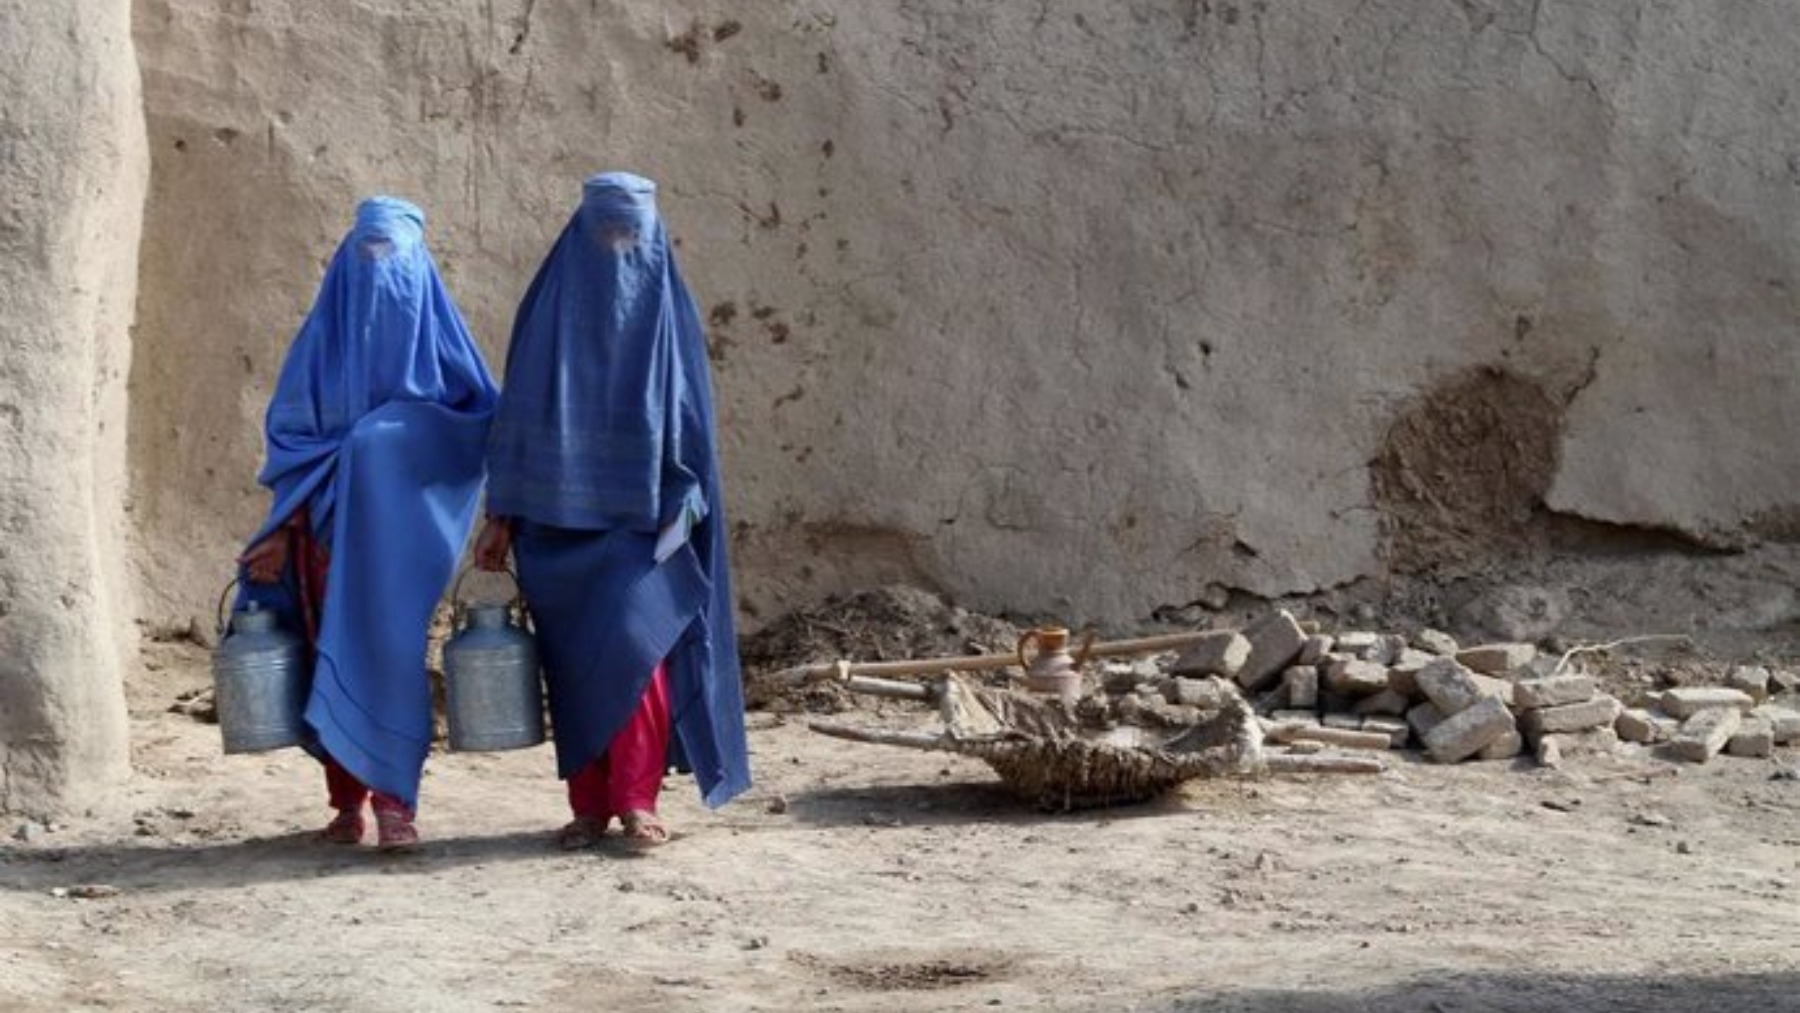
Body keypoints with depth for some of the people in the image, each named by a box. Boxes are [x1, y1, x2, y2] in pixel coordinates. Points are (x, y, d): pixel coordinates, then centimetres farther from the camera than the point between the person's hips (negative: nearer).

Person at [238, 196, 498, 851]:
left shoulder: (433, 331, 6)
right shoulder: (323, 336, 10)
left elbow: (482, 413, 4)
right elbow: (287, 428, 10)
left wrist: (394, 435, -9)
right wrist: (286, 525, 1)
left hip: (399, 519, -2)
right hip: (329, 522, 2)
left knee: (392, 648, -11)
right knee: (334, 654, 1)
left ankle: (394, 801, -10)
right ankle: (347, 800, 8)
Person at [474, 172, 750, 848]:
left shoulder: (668, 312, 2)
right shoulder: (551, 309, 5)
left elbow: (690, 417, 3)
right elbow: (518, 412, 6)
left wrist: (683, 504, -8)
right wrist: (501, 517, 3)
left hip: (643, 515, -2)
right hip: (561, 519, 2)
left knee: (633, 640, -17)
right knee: (574, 660, 3)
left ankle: (636, 801, -11)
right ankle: (588, 805, 11)